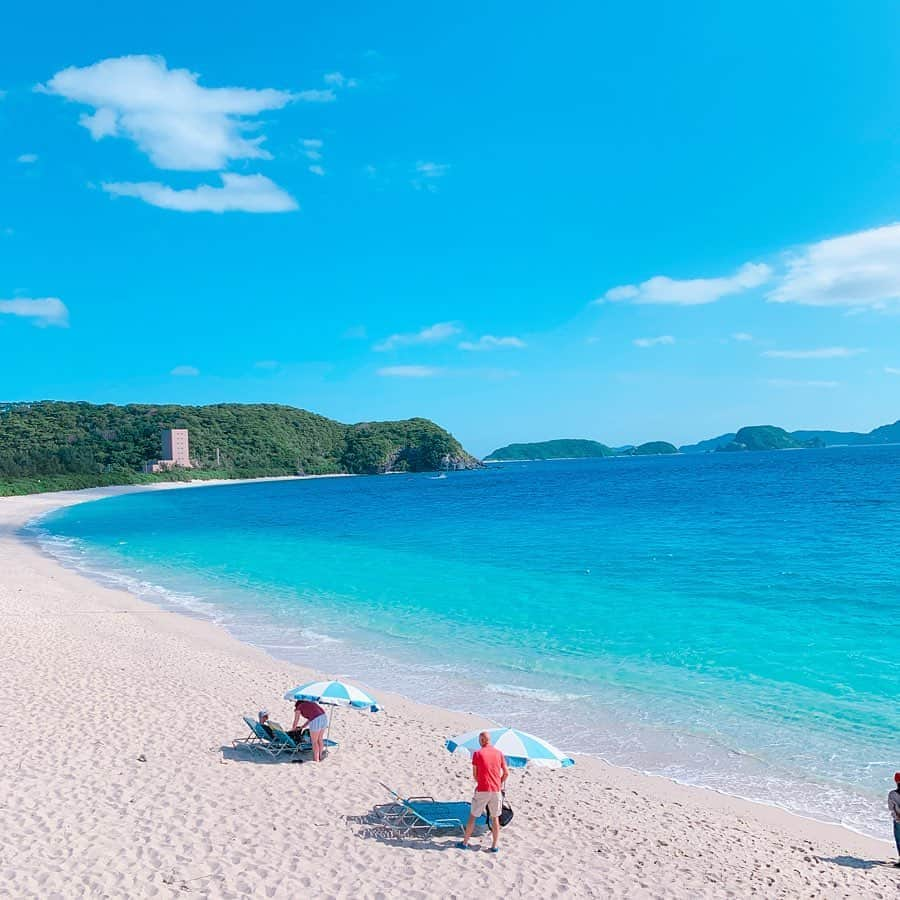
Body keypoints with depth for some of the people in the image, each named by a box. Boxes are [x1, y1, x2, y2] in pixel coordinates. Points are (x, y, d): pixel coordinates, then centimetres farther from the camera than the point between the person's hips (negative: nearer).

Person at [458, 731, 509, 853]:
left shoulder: (477, 753, -6)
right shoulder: (499, 753, 2)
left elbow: (475, 774, 0)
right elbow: (506, 773, 3)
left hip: (482, 791, -2)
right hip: (496, 791, 2)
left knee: (472, 817, 11)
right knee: (495, 818, 14)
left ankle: (465, 842, 18)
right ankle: (495, 846, 14)